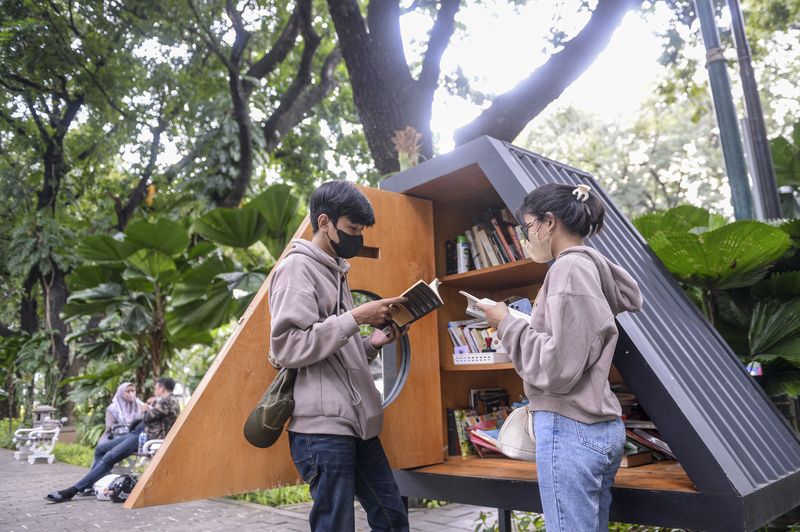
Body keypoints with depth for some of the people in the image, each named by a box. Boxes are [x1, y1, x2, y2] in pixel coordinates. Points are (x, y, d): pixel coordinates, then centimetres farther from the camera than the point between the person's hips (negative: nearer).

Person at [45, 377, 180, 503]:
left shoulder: (169, 401, -11)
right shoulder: (162, 401, 22)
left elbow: (146, 418, -14)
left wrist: (144, 409, 6)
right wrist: (150, 406, 11)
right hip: (138, 432, 11)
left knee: (110, 457, -20)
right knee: (101, 449, 6)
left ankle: (74, 490, -20)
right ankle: (90, 485, 6)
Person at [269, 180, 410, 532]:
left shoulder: (335, 270, 19)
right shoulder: (297, 266, -8)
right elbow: (288, 347, -19)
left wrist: (373, 344, 4)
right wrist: (356, 317, -18)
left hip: (356, 423, 9)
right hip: (322, 427, -9)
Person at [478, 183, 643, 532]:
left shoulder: (569, 268, -14)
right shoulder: (590, 266, 14)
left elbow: (558, 368, -19)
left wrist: (507, 324, -9)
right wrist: (545, 309, 17)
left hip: (569, 430, -9)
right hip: (601, 427, 10)